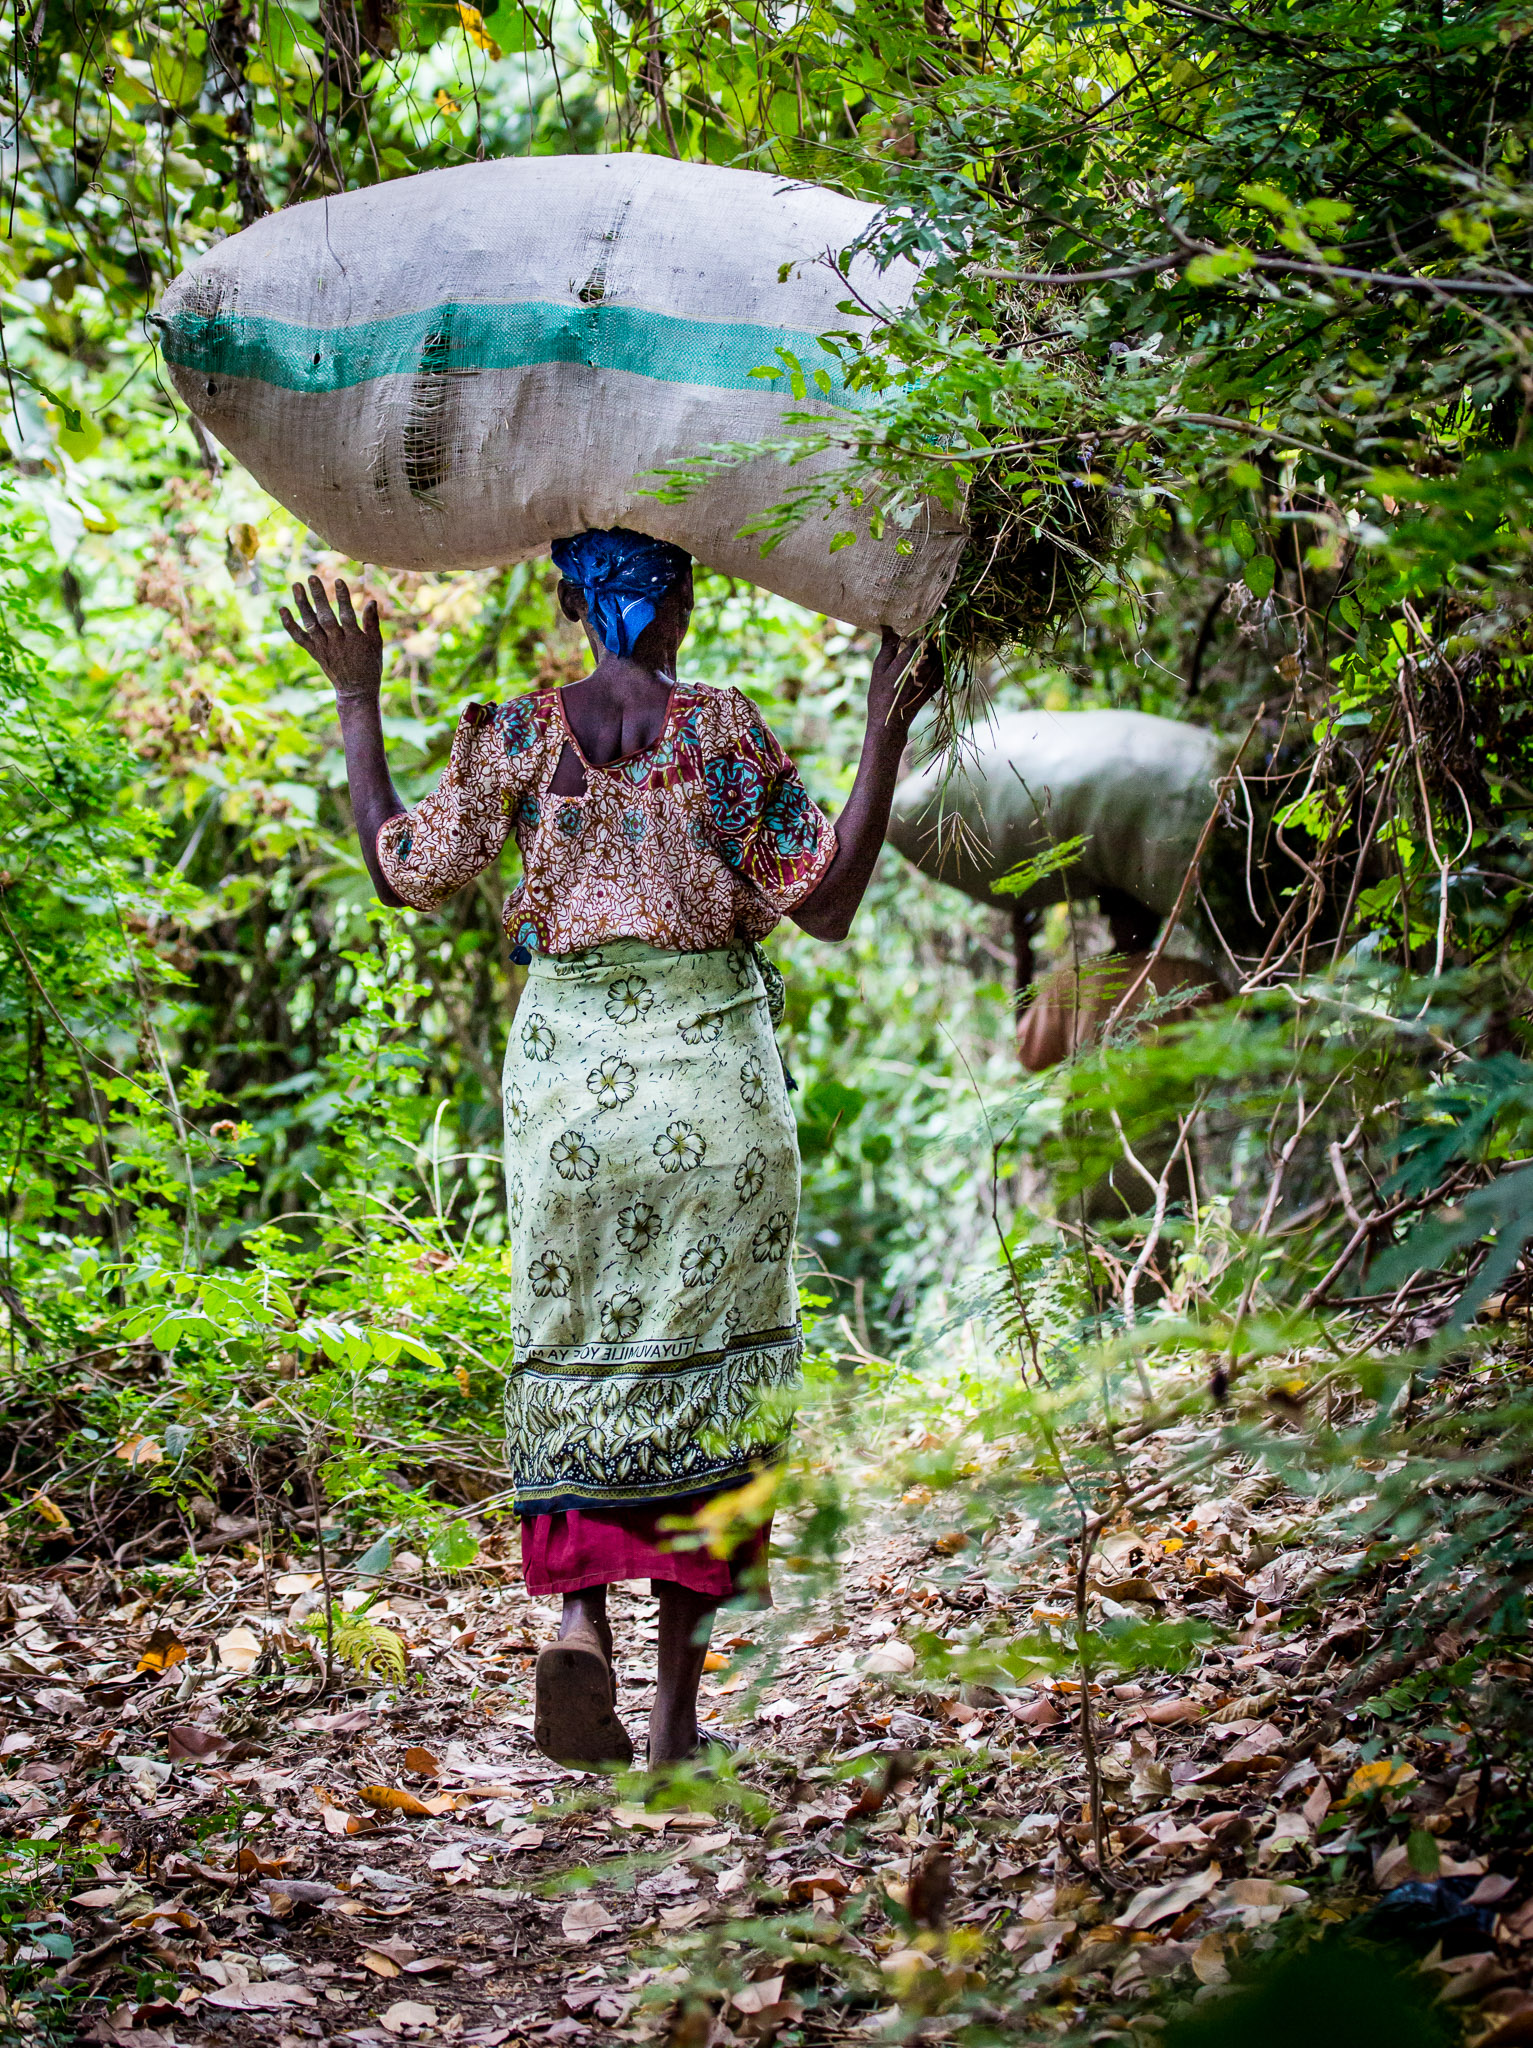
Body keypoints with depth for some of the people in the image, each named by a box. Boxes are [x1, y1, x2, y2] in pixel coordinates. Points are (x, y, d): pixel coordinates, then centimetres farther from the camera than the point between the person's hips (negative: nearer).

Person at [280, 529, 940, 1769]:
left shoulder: (517, 736, 0)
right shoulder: (726, 732, -5)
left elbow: (408, 873, 6)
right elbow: (824, 902, -5)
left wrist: (359, 703, 12)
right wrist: (886, 737, -3)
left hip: (565, 1067, 2)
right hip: (712, 1066, -1)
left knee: (574, 1350, 12)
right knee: (703, 1355, 6)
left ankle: (579, 1618, -12)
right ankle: (679, 1702, 10)